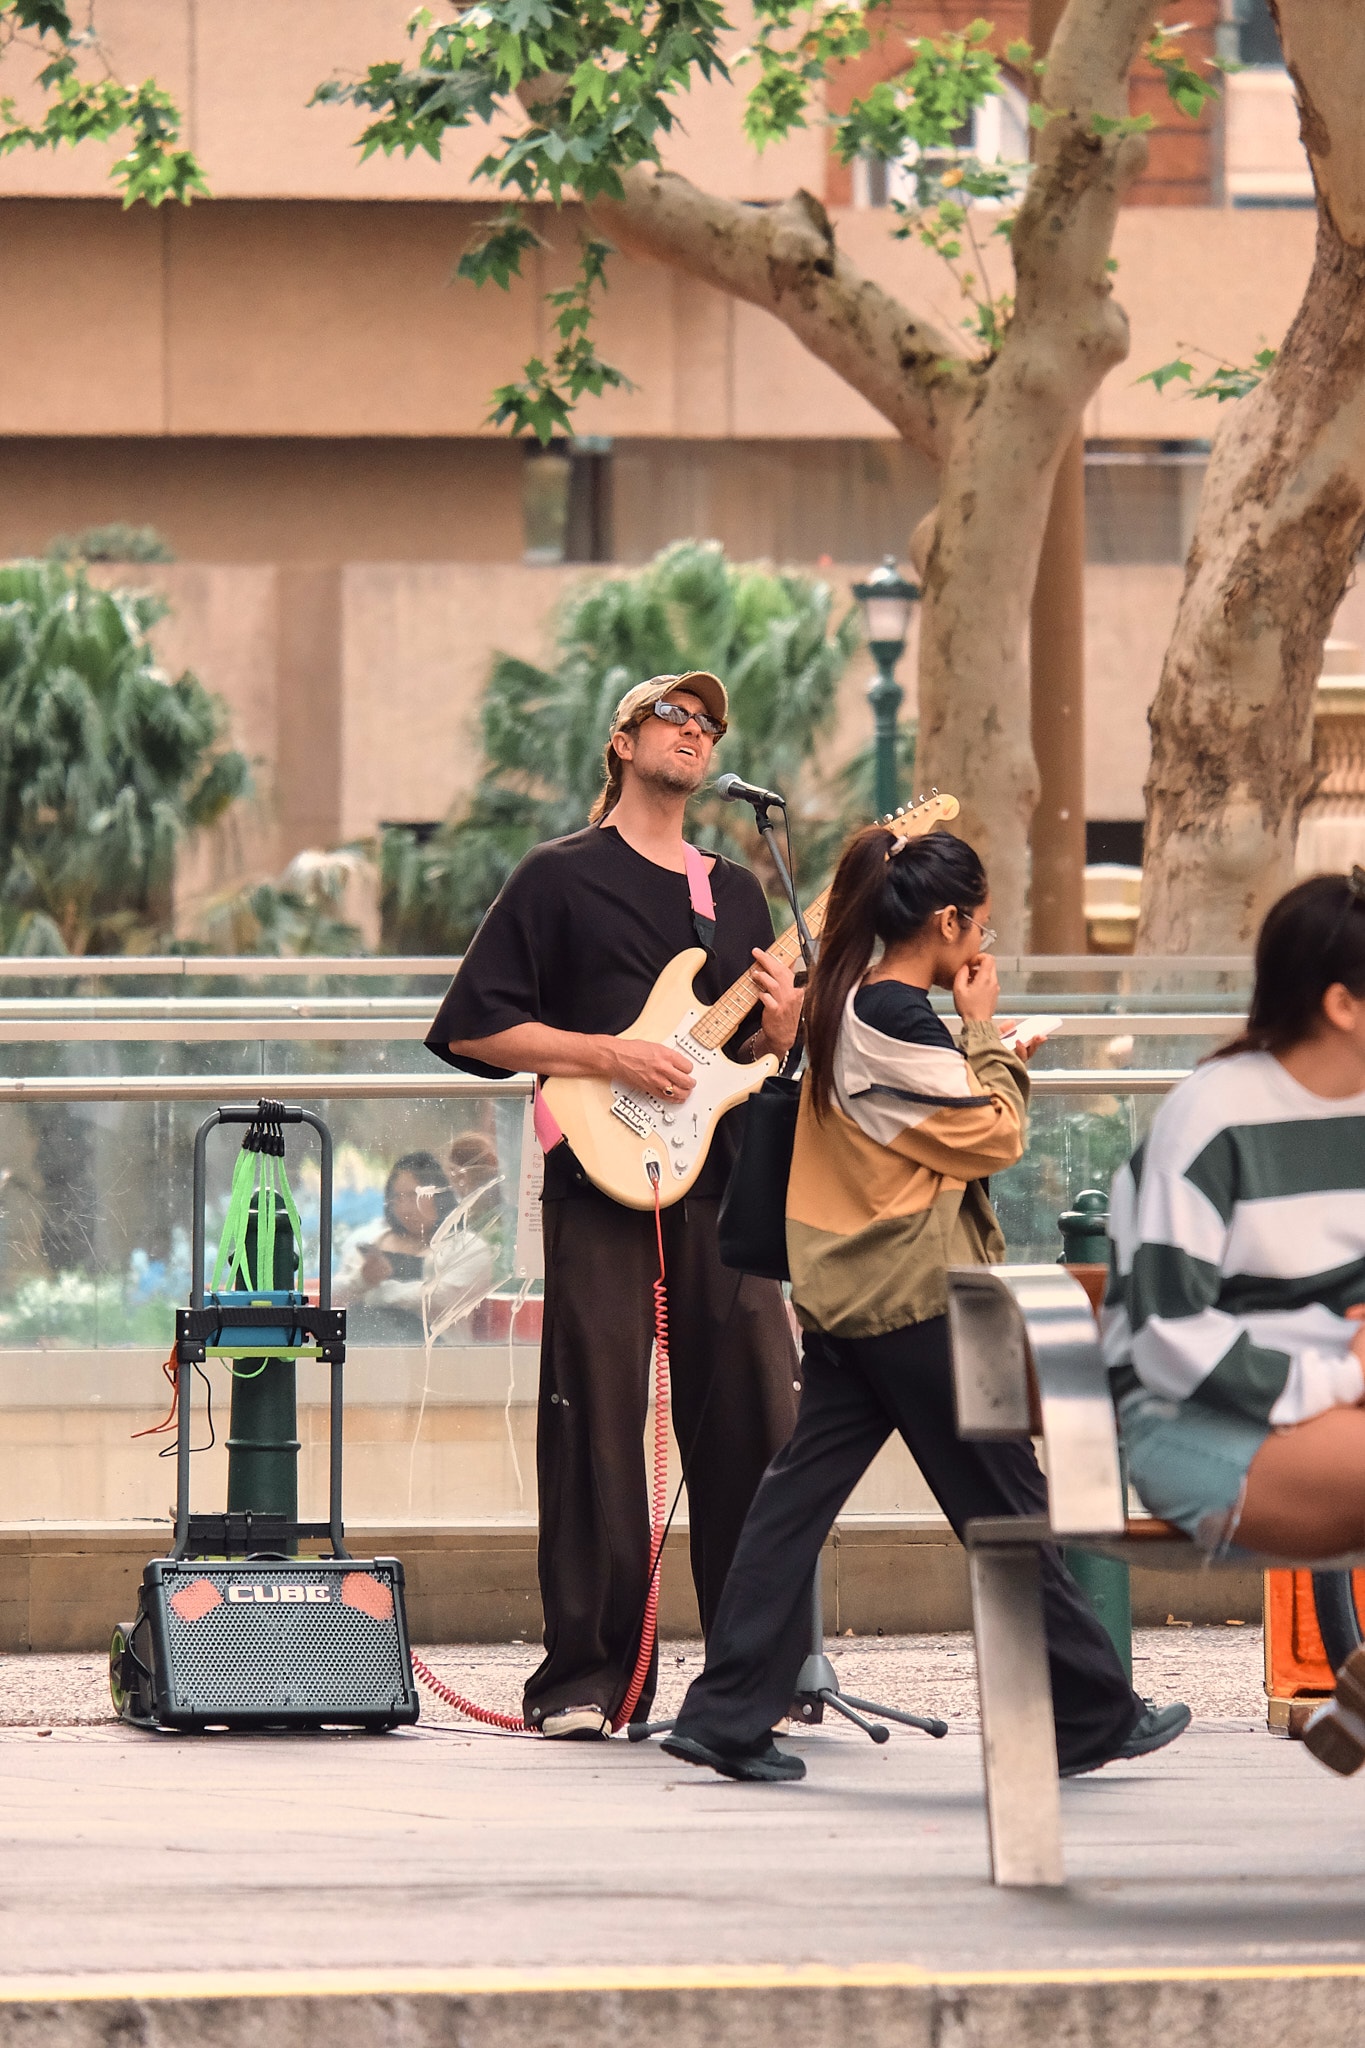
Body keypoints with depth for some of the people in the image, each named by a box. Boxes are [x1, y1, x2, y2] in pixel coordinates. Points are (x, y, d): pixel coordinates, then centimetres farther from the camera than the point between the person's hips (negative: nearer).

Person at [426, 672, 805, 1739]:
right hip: (601, 1177, -4)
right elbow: (475, 1026, -1)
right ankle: (588, 1677, -1)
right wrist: (609, 1057, -10)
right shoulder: (561, 878, 5)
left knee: (755, 1419, -1)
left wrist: (780, 1027, -2)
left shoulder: (736, 892, 20)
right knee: (597, 1427, -6)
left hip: (720, 1179, 4)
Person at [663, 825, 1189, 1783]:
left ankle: (728, 1716, 0)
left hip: (844, 1296, 9)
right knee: (1005, 1503, 1)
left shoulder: (848, 1002, 12)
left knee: (802, 1492, 5)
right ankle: (1093, 1715, 10)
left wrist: (985, 1051, 12)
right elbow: (995, 1137, -11)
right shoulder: (902, 1019, -17)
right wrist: (984, 1029, -3)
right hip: (919, 1295, -9)